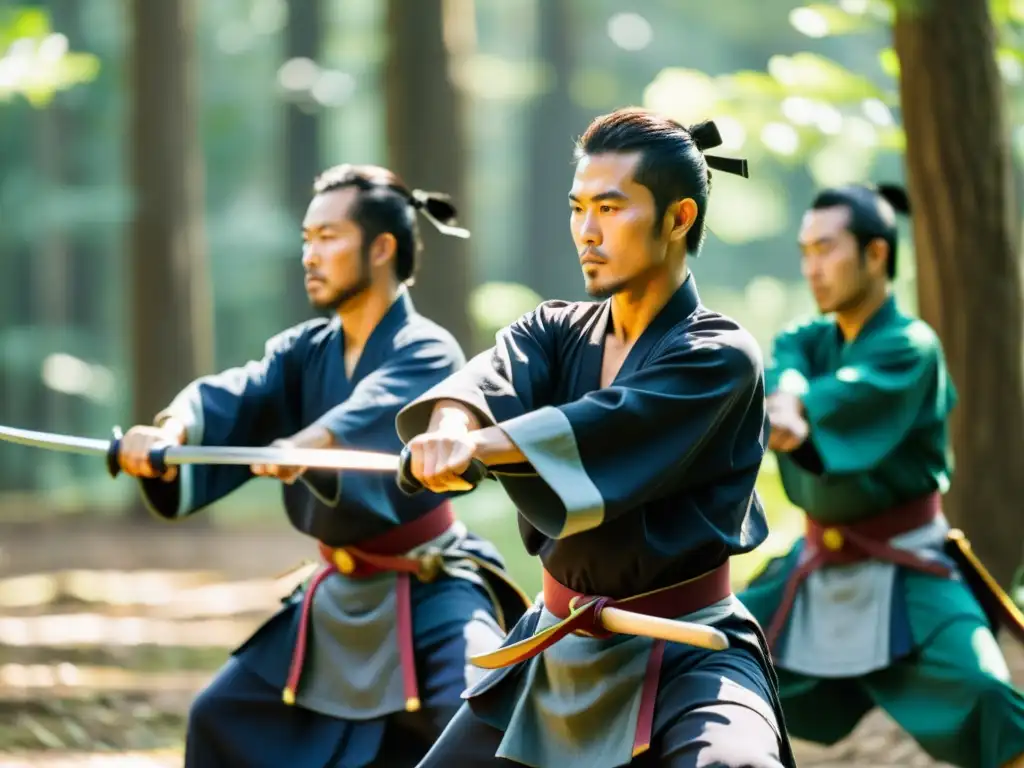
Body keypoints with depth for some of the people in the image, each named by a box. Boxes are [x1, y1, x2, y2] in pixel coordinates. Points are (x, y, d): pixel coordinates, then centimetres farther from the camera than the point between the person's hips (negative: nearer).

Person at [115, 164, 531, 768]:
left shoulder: (427, 354, -17)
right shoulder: (305, 352, 3)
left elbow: (375, 411, -39)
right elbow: (233, 399, -15)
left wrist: (306, 445, -61)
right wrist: (172, 432, -38)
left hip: (432, 598, -7)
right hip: (342, 597, 7)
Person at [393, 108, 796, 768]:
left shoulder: (720, 357, -12)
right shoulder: (555, 333, 5)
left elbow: (611, 426, -29)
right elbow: (492, 378, -16)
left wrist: (479, 447, -43)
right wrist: (451, 423, -40)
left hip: (685, 658, -6)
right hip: (556, 648, 7)